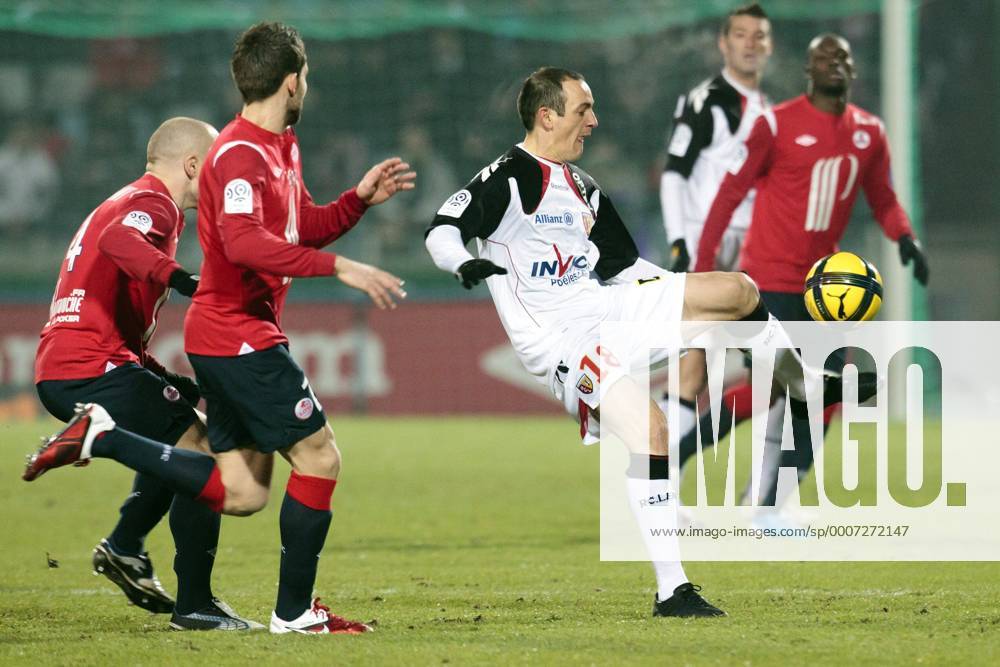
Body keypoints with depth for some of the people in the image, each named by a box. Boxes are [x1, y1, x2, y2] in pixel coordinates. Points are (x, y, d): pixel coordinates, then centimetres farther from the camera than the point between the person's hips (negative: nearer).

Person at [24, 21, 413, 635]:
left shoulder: (281, 148, 16)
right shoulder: (240, 154, -16)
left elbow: (306, 228, 25)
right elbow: (244, 243, -30)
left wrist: (360, 199, 9)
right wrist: (338, 268, -32)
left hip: (227, 341, 10)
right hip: (239, 336, -10)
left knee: (241, 493, 7)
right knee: (318, 457, -4)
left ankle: (102, 436, 9)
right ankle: (295, 612, 3)